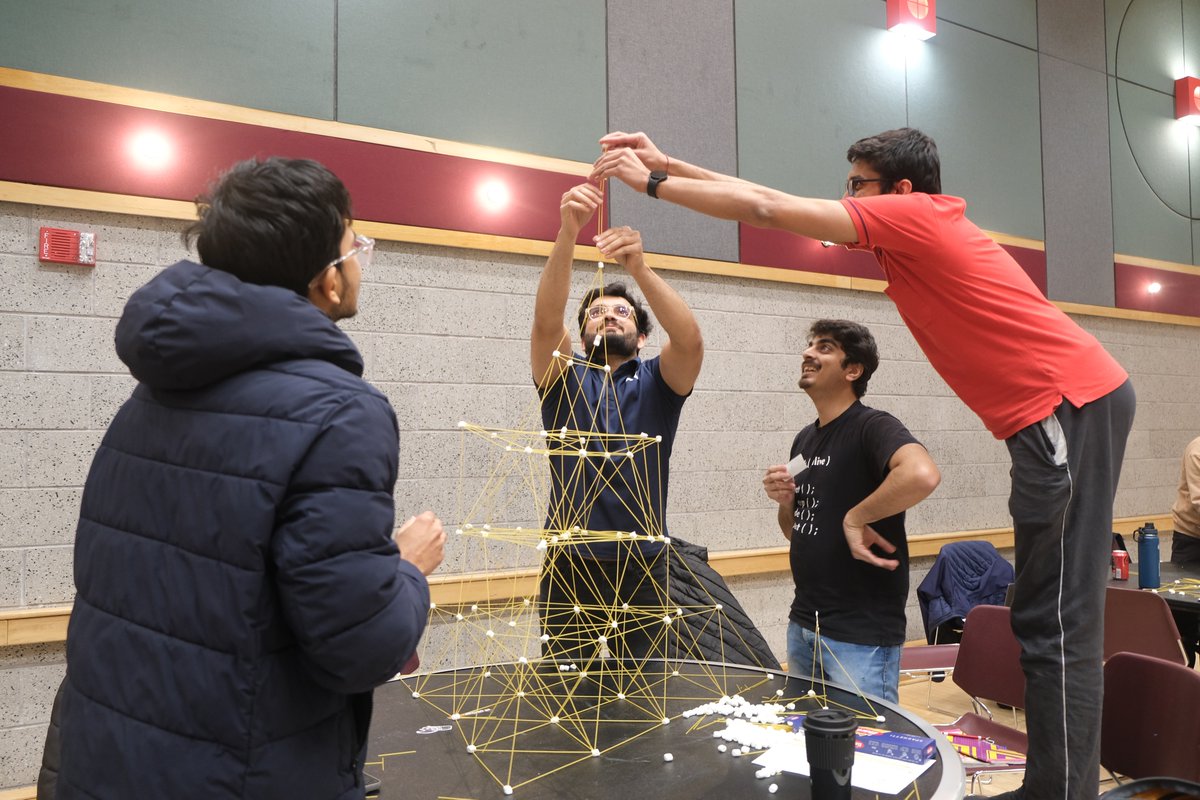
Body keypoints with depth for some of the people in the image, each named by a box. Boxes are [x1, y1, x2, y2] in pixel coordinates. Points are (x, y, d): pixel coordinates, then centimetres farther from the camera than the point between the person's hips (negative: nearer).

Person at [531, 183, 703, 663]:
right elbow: (546, 321, -13)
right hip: (570, 565, 0)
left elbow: (690, 339, -15)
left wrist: (639, 269, -29)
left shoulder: (657, 382, 6)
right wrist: (567, 236, -28)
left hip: (642, 566, 1)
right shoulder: (563, 379, 6)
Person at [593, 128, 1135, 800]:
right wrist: (667, 164, 16)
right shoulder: (914, 229, 18)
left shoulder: (912, 214, -8)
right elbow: (776, 203, 16)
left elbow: (765, 208, -10)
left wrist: (652, 183, -1)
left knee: (1056, 624, -9)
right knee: (1053, 617, 12)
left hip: (1069, 405, -10)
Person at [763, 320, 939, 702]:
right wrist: (785, 500, -3)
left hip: (862, 635, -8)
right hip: (803, 624, 8)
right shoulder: (804, 440, 10)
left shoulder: (872, 426, -14)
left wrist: (855, 518, -25)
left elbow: (922, 475, -37)